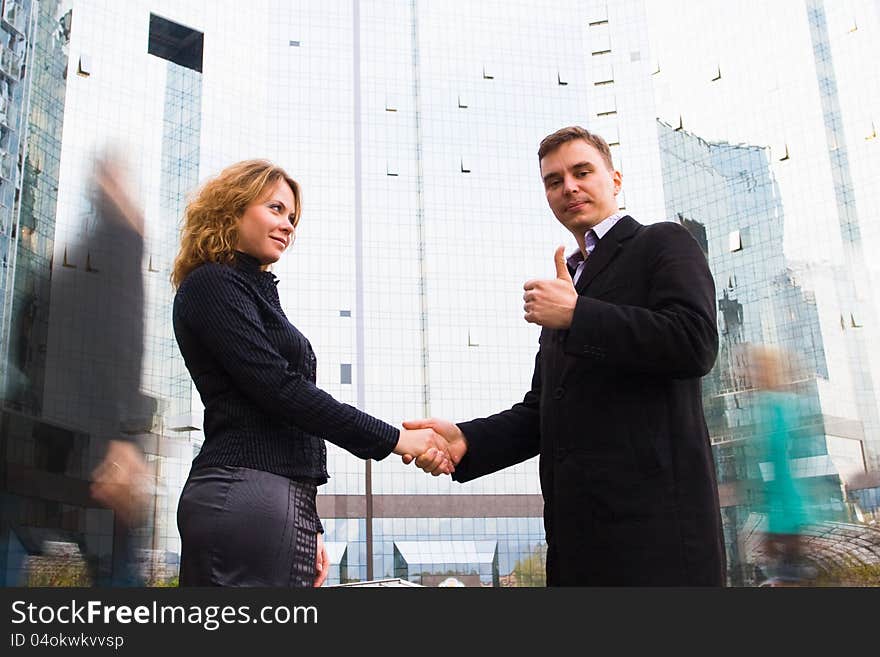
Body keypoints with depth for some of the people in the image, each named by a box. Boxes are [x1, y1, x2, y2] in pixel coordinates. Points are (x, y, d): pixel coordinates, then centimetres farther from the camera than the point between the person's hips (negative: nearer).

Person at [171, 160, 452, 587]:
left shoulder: (257, 294, 23)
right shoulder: (212, 284, -2)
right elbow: (277, 389, -13)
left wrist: (308, 528, 16)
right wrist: (393, 439, -12)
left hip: (284, 501, 8)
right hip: (246, 495, -8)